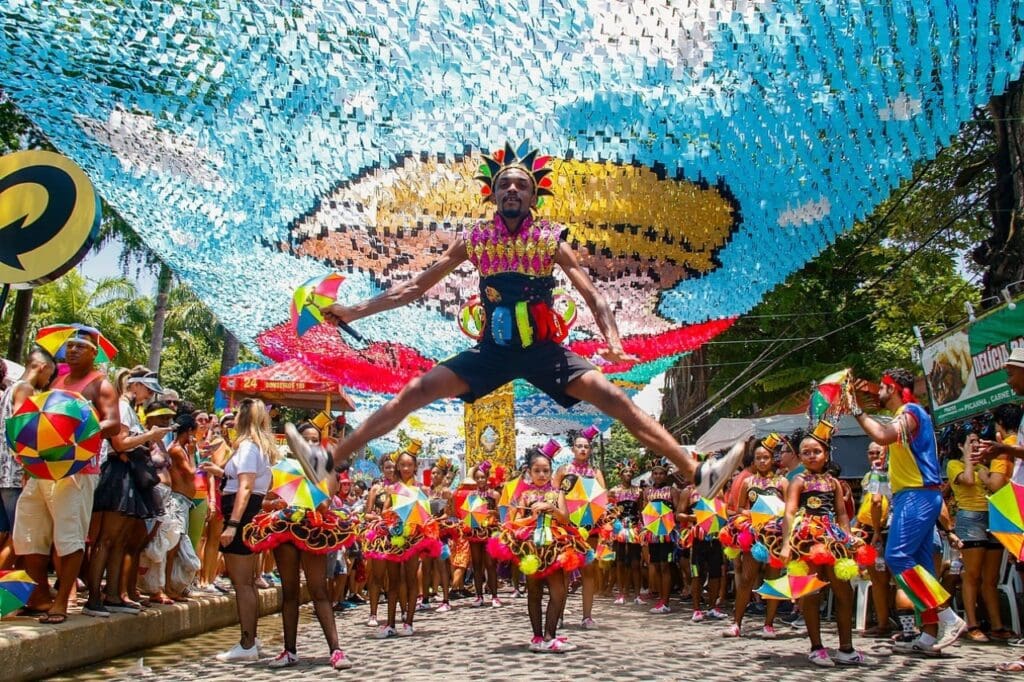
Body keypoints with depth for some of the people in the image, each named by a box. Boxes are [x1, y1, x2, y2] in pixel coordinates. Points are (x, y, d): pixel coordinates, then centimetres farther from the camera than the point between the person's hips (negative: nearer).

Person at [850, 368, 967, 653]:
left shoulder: (910, 411, -9)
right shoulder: (906, 415, 21)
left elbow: (883, 436, -27)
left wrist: (856, 410, -19)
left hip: (917, 495, -10)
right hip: (915, 496, 10)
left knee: (898, 557, -16)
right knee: (917, 563, 7)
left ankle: (949, 618, -14)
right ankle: (929, 635, 7)